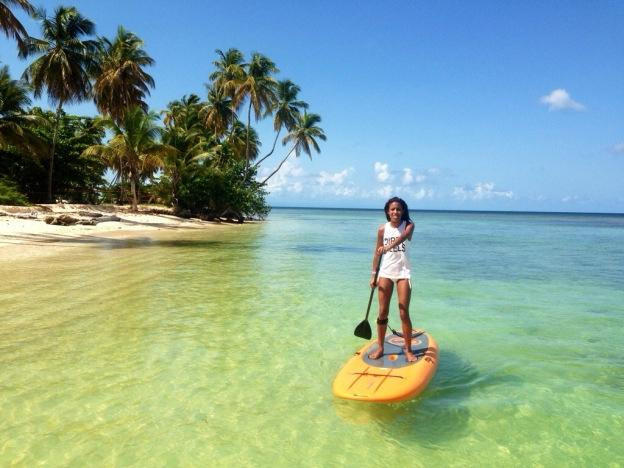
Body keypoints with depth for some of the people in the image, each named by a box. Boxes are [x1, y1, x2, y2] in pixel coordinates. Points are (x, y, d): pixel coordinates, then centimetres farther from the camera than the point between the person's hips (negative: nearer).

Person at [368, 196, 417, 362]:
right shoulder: (382, 229, 2)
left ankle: (408, 350, 9)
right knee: (383, 312, 5)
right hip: (386, 272, 2)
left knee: (404, 313, -3)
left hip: (403, 272, -2)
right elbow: (377, 253, 7)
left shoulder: (408, 225, -4)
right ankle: (380, 347, 16)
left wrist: (389, 246, -47)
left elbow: (403, 236, -27)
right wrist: (373, 275, 3)